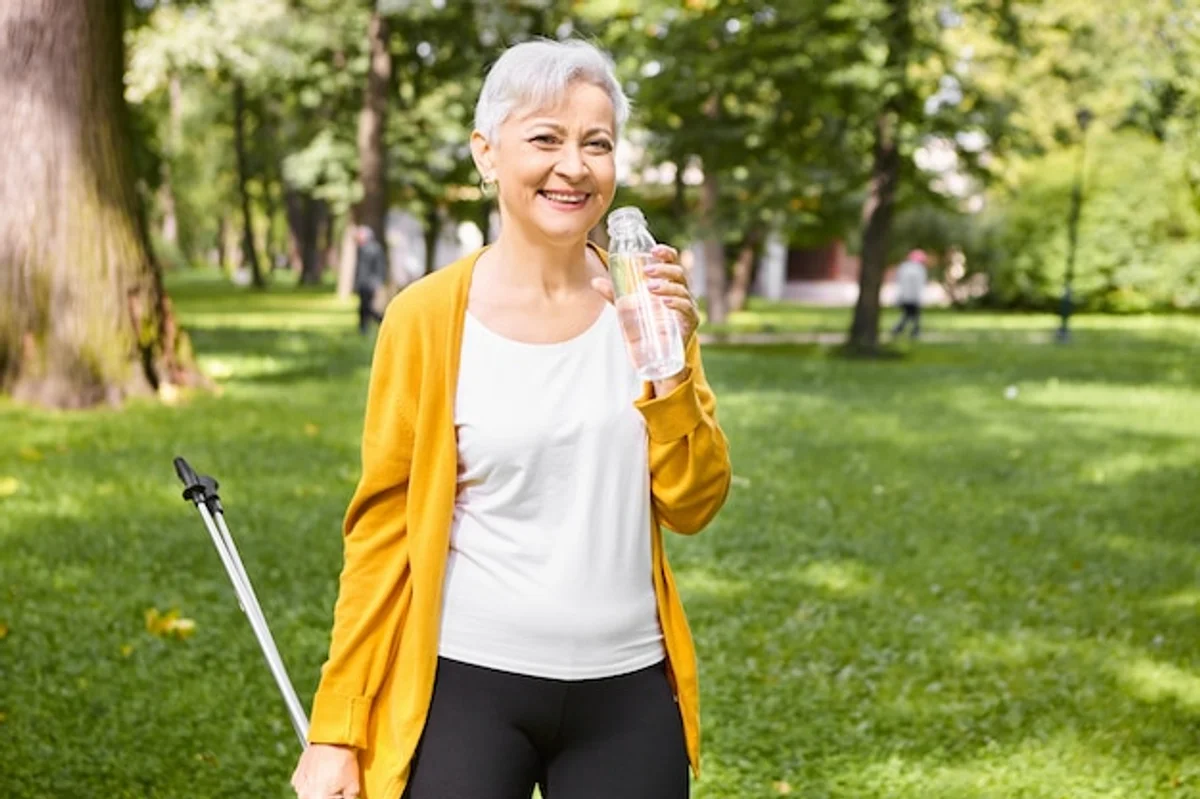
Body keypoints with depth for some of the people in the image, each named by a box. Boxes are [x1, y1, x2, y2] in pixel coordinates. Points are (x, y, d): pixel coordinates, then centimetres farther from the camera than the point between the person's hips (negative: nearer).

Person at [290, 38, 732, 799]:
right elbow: (382, 530, -4)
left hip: (627, 695, 3)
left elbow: (692, 505, 1)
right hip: (469, 688, -2)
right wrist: (336, 730, -5)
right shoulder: (428, 316, -7)